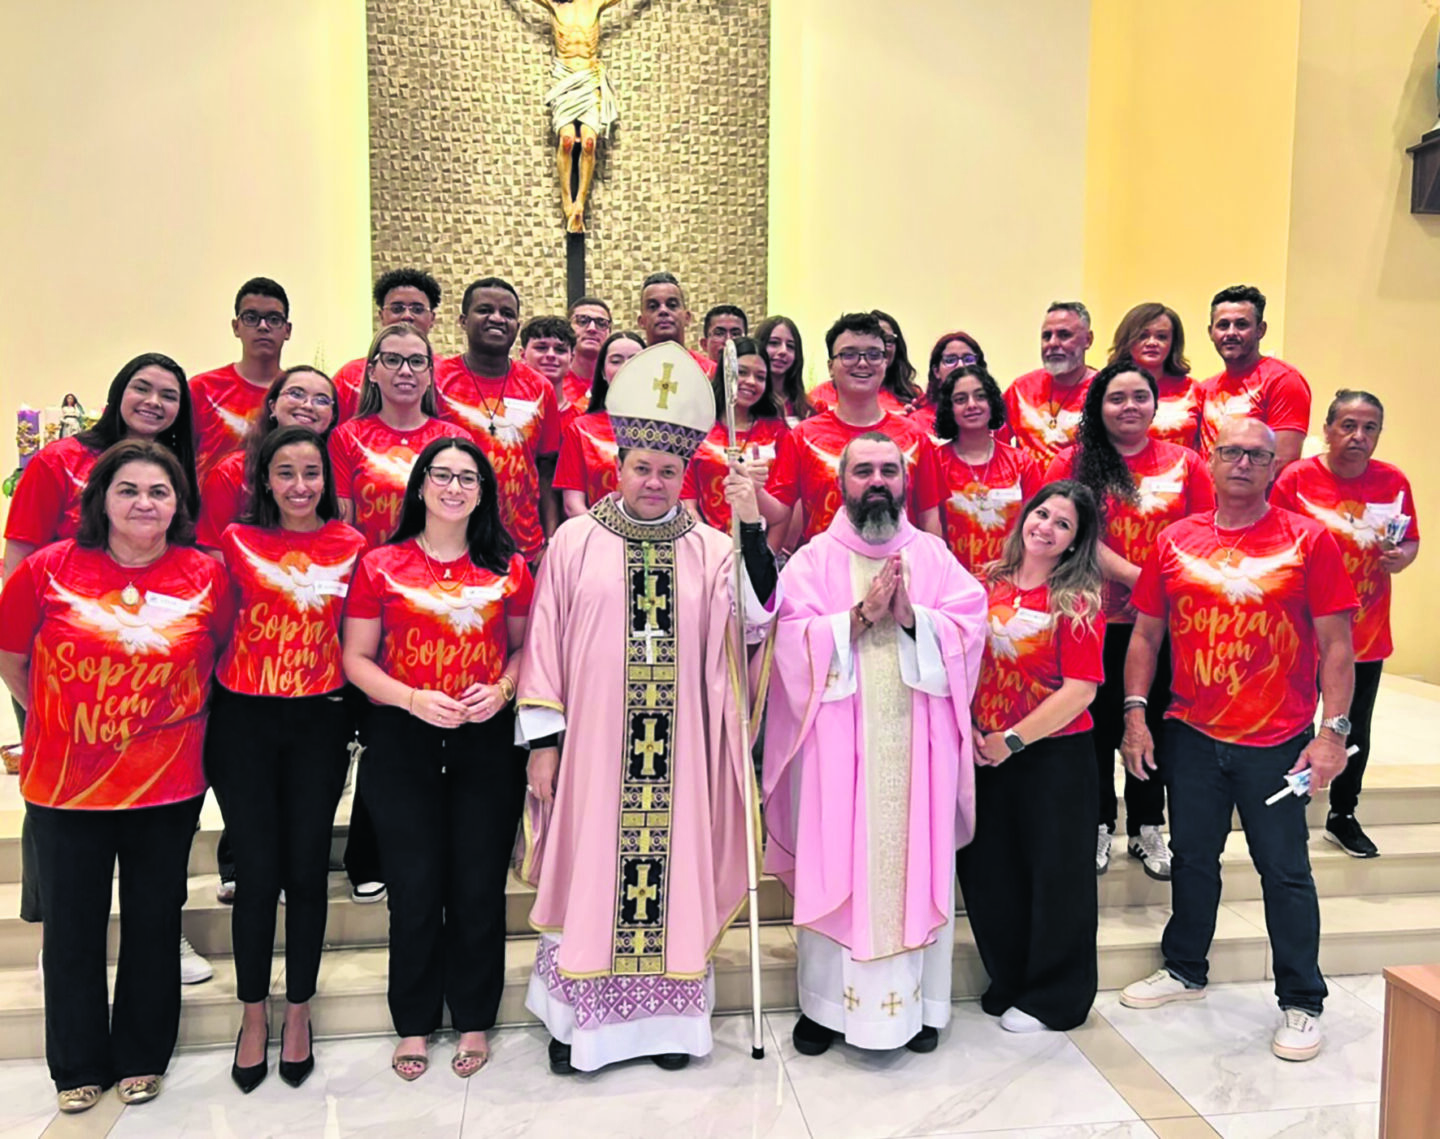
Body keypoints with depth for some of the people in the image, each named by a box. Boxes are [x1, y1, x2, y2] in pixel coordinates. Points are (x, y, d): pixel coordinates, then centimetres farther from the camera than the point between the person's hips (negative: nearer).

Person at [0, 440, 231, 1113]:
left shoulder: (205, 575, -6)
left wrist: (189, 718, 5)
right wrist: (56, 725, 8)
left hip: (167, 786, 0)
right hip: (64, 785, 0)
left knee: (154, 926, 13)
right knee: (72, 930, 14)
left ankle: (142, 1058, 34)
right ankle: (79, 1067, 35)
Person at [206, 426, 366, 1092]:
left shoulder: (351, 546, 1)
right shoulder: (237, 540, 0)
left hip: (318, 720, 0)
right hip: (243, 719, 0)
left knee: (306, 870, 6)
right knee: (257, 872, 4)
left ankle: (298, 1013, 25)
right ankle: (253, 1017, 23)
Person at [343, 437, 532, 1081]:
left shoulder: (509, 568, 6)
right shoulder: (380, 566, 2)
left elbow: (525, 646, 12)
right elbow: (356, 658, 2)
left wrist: (502, 690, -8)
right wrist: (413, 698, -14)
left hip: (488, 739, 1)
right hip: (401, 739, -1)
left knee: (480, 885, 6)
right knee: (415, 887, 4)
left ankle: (474, 1021, 25)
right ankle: (413, 1024, 25)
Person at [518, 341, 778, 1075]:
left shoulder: (711, 550, 5)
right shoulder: (576, 541, 2)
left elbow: (754, 615, -10)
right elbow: (543, 640, 1)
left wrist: (751, 526, -19)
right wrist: (542, 737, -3)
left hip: (677, 750, 1)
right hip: (593, 743, -1)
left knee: (673, 866, 9)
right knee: (589, 868, 7)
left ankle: (669, 1016, 26)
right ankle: (577, 1016, 25)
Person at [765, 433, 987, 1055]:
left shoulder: (934, 555, 10)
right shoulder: (813, 559, 3)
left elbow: (970, 625, 0)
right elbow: (794, 640, -7)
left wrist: (912, 616, -16)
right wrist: (861, 615, -17)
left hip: (918, 746, 2)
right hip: (838, 745, -1)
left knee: (917, 866, 7)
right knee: (835, 868, 3)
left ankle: (918, 1002, 22)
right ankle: (825, 1002, 18)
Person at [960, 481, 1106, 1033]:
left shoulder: (1078, 600, -8)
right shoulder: (989, 586, 5)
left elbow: (1080, 690, -15)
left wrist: (1012, 740, -16)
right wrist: (969, 729, -2)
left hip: (1054, 756, -5)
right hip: (987, 754, 5)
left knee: (1056, 873, 8)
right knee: (988, 869, 13)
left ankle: (1054, 998, 26)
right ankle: (1009, 983, 33)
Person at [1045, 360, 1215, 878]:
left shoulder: (1185, 464, 3)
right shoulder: (1073, 463, -1)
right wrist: (1136, 577, -19)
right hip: (1096, 617, -1)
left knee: (1153, 721, 11)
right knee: (1099, 722, 10)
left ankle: (1147, 828, 28)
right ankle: (1097, 825, 26)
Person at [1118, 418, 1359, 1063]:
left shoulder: (1308, 541, -4)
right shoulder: (1174, 541, 3)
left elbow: (1336, 646, -5)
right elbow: (1146, 634, 7)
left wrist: (1333, 731, -11)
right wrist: (1135, 713, -1)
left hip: (1277, 742, -3)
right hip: (1192, 737, 3)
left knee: (1285, 870, 6)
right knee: (1193, 858, 16)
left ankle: (1302, 1003, 22)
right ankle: (1185, 970, 35)